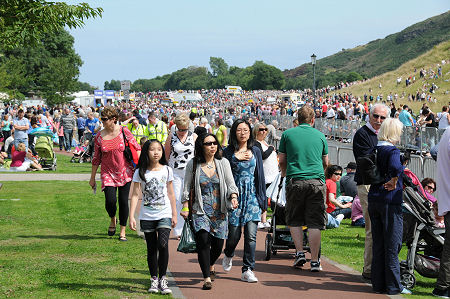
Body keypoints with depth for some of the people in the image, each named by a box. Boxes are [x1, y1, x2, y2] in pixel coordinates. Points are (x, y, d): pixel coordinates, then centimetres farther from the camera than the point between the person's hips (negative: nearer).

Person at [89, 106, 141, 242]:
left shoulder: (124, 131, -6)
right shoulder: (99, 137, -2)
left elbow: (137, 148, 4)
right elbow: (96, 158, 7)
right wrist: (92, 178, 10)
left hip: (125, 172, 0)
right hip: (108, 173, 0)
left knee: (123, 201, 1)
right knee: (110, 201, -13)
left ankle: (122, 231, 16)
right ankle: (113, 220, 21)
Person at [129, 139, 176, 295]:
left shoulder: (167, 170, 3)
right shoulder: (140, 172, -2)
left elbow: (171, 194, 10)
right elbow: (135, 195, -2)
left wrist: (174, 214, 11)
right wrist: (131, 217, -8)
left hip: (164, 214, 0)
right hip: (147, 216, 0)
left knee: (163, 245, -16)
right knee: (151, 249, 6)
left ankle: (163, 279, -5)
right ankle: (154, 280, 19)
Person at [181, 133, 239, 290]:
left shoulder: (223, 163, 4)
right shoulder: (193, 164, 1)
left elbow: (231, 184, 3)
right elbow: (187, 187, 7)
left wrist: (234, 196, -17)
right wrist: (185, 207, 0)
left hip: (220, 211, 2)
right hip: (200, 211, -2)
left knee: (217, 246, 6)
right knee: (203, 240, -20)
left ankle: (210, 265, 41)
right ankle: (207, 278, -13)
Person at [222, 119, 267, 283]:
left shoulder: (255, 151, 10)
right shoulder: (228, 152, 2)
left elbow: (260, 175, 10)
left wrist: (262, 200, 7)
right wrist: (236, 159, -14)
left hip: (252, 197, 2)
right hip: (235, 195, -2)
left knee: (251, 235, -6)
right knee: (234, 234, 1)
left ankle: (247, 270, 0)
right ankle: (228, 254, 35)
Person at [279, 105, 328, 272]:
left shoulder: (287, 134, 6)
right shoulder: (320, 136, 10)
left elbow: (282, 161, 11)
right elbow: (325, 163, 20)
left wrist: (284, 174, 32)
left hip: (295, 181, 0)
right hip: (317, 181, 1)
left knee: (294, 220, 15)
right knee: (314, 223, 2)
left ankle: (299, 252, 4)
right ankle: (314, 261, 0)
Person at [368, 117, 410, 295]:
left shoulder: (375, 150, 7)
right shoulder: (392, 151, -14)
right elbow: (395, 168, -33)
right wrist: (393, 183, -17)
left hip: (373, 199, 7)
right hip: (390, 201, -7)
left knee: (378, 245, 12)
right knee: (392, 245, 2)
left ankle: (378, 284, 16)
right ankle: (393, 286, 7)